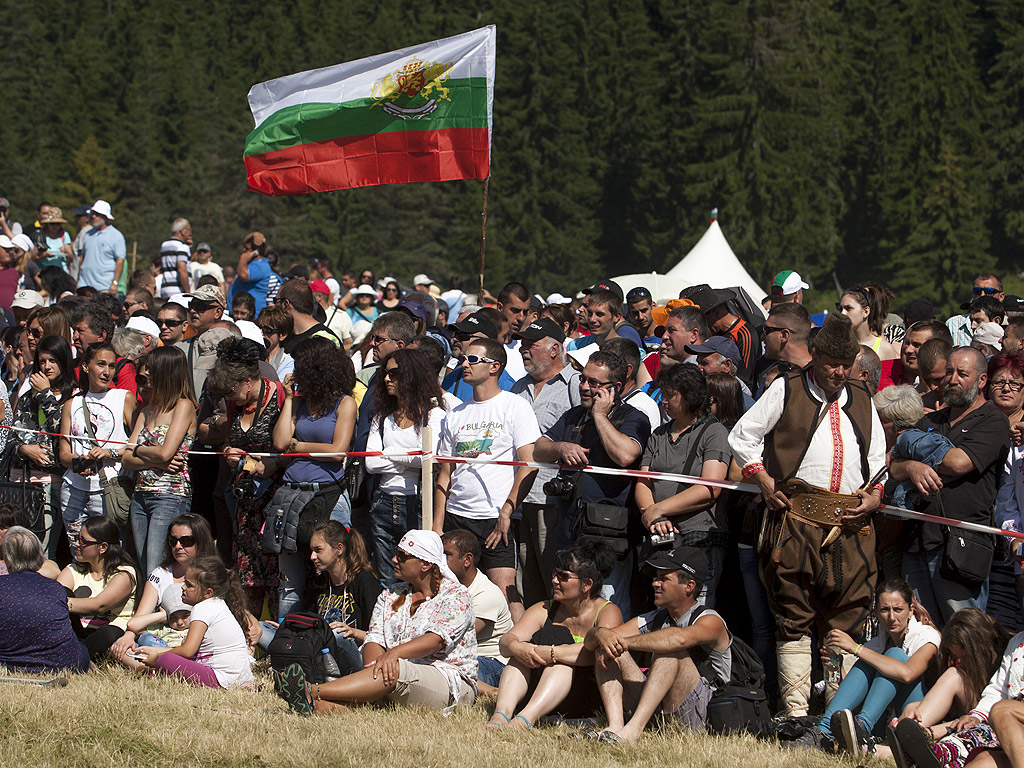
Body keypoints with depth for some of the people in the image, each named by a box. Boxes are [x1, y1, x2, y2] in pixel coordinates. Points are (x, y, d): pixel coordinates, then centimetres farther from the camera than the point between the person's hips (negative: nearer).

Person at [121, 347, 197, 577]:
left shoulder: (184, 406, -3)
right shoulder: (148, 410, 18)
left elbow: (165, 452, -15)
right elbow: (126, 459, 10)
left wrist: (139, 450, 3)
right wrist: (156, 462, -7)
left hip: (171, 496, -8)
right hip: (141, 495, 8)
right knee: (144, 573, 4)